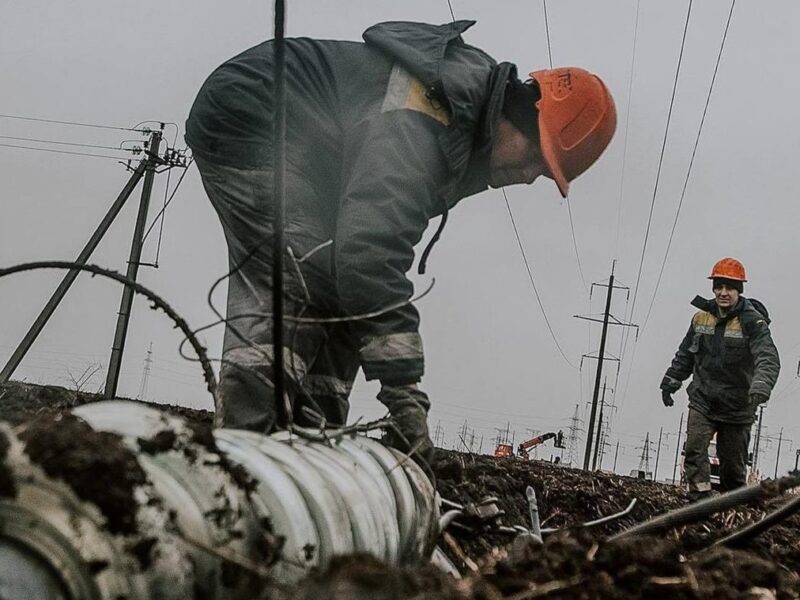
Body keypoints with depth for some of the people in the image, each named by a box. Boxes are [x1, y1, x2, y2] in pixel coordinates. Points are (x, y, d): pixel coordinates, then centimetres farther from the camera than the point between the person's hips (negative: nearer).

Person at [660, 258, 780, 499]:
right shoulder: (701, 317, 4)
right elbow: (685, 354, 19)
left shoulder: (752, 322, -12)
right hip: (702, 400, 3)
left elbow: (768, 359, -26)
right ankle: (700, 498, -17)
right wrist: (671, 381, 20)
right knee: (694, 449, -16)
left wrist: (761, 387, -43)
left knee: (733, 461, 7)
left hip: (737, 407, -3)